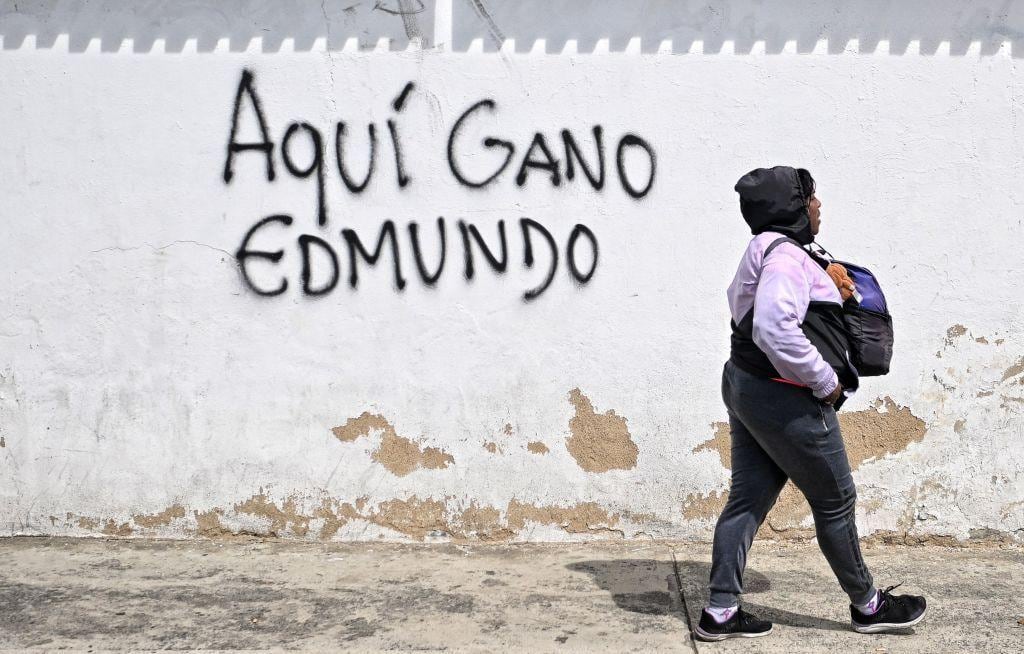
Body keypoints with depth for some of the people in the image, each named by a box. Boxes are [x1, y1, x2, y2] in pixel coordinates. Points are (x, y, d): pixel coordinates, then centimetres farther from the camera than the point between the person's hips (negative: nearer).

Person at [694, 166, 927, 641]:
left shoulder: (763, 250, 13)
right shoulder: (786, 255, -19)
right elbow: (774, 330, -31)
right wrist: (826, 381, -19)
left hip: (746, 387, 10)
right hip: (784, 399, -10)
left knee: (748, 499, 10)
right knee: (835, 501, 7)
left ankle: (720, 612, 12)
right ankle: (868, 606, 24)